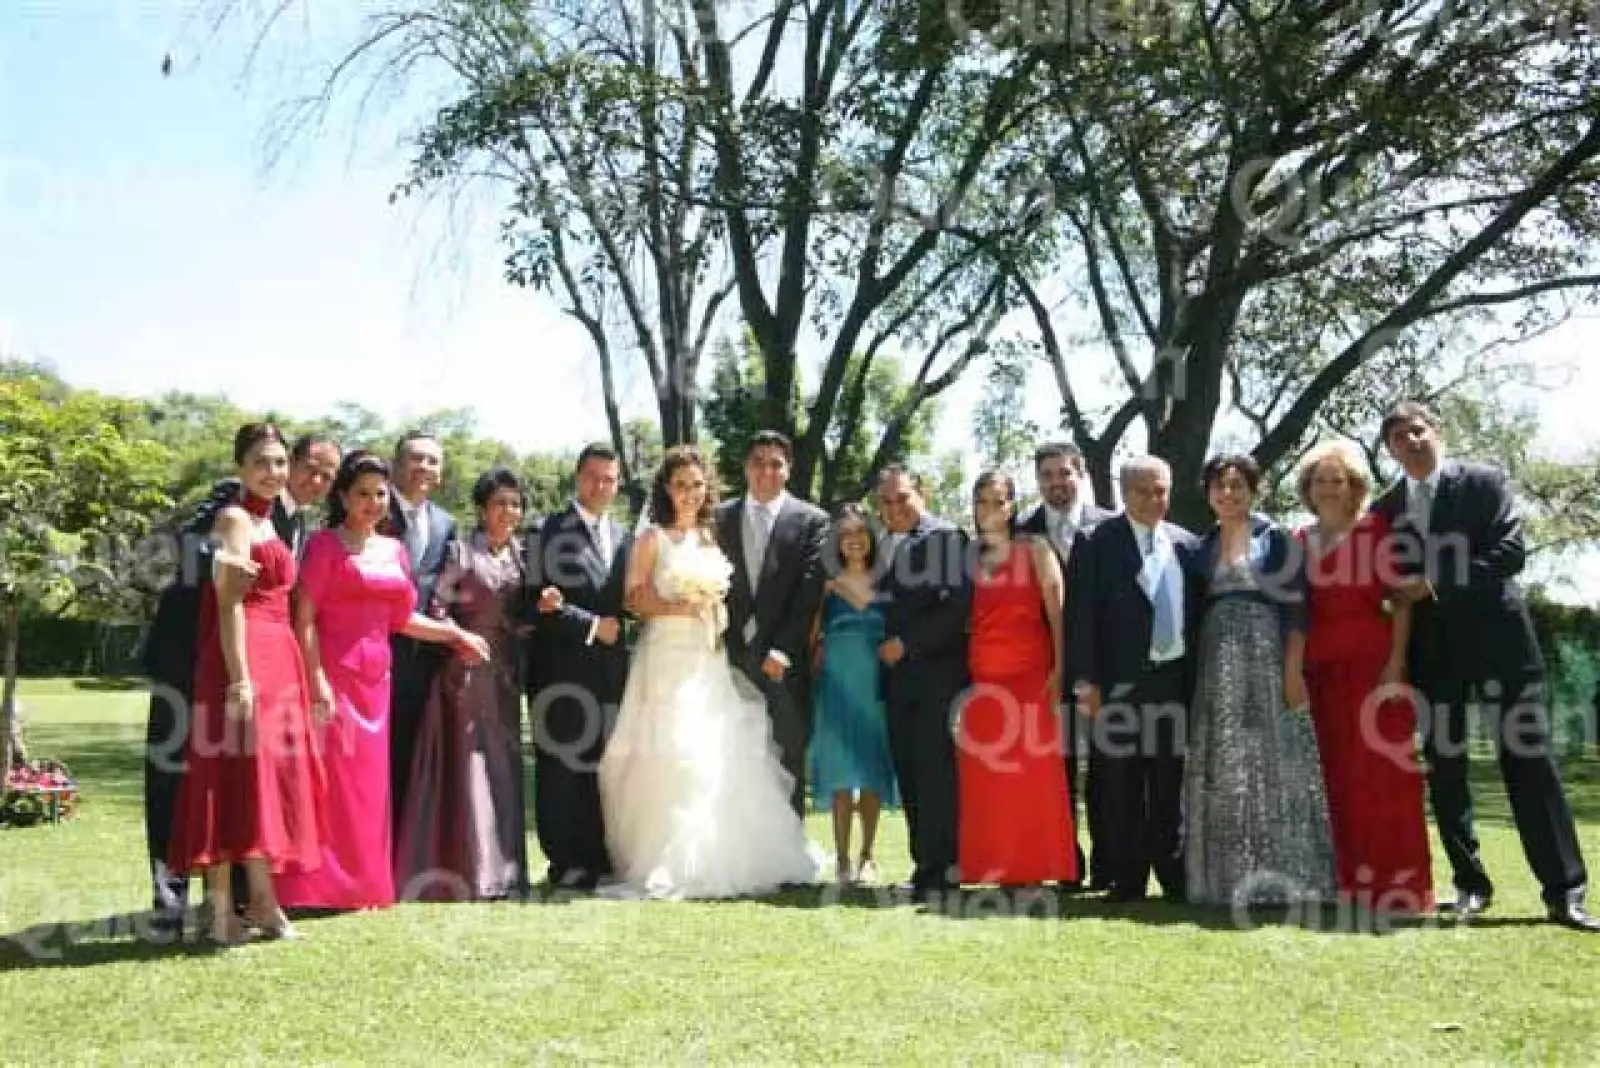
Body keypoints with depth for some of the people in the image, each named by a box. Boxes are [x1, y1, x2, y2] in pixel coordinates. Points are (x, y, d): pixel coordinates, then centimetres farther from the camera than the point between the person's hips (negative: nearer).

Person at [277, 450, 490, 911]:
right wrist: (318, 682, -17)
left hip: (375, 679, 6)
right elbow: (304, 618, -9)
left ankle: (361, 885, 18)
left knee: (369, 784, 9)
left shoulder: (394, 550, 14)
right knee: (331, 780, -5)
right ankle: (320, 885, 3)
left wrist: (456, 634, 13)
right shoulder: (325, 543, -2)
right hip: (333, 674, -6)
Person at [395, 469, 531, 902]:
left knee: (504, 766, 8)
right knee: (468, 763, -5)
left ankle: (503, 869, 17)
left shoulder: (520, 555, 12)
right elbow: (436, 607, -7)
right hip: (466, 671, -6)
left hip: (506, 674, 6)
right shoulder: (460, 551, -4)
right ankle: (469, 870, 1)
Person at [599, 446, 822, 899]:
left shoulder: (714, 537, 16)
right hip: (667, 658, -4)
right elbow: (634, 599, -4)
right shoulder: (652, 539, 2)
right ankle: (666, 866, -2)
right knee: (670, 757, -9)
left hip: (711, 661, 5)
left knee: (721, 757, 2)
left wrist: (717, 605, 4)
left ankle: (723, 861, 11)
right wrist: (679, 606, -15)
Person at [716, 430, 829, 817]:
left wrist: (782, 650, -11)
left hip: (786, 661, -2)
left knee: (787, 764, 4)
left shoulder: (812, 520, 3)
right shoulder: (721, 516, 11)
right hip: (734, 657, 2)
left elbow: (810, 590, -5)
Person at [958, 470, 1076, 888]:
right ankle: (986, 871, 9)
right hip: (980, 679, 3)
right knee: (982, 781, 2)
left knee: (1034, 778, -4)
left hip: (1030, 675, -3)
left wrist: (1059, 668, -12)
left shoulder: (1035, 548, 5)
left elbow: (1057, 610, -2)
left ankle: (1035, 870, 3)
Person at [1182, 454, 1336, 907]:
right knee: (1223, 770, 5)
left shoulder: (1275, 538, 1)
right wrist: (1197, 672, 7)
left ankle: (1280, 878, 2)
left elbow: (1296, 606, -6)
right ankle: (1230, 877, 12)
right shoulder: (1203, 548, 13)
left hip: (1267, 658, -4)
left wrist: (1294, 669, -14)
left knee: (1273, 763, -4)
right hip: (1218, 666, 4)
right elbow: (1197, 611, 13)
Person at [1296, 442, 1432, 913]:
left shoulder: (1376, 530, 0)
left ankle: (1392, 879, 1)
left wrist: (1396, 664, -13)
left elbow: (1402, 602, -4)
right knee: (1331, 775, 5)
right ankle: (1344, 877, 11)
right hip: (1317, 669, 4)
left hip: (1371, 663, -4)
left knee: (1379, 771, -4)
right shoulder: (1298, 541, 13)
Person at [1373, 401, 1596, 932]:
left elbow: (1510, 551, -10)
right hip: (1431, 649, 4)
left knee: (1526, 756, -5)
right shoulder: (1386, 509, 11)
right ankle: (1470, 882, 15)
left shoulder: (1484, 481, 1)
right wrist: (1395, 652, 1)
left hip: (1495, 635, -3)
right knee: (1443, 765, 4)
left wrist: (1437, 585, -15)